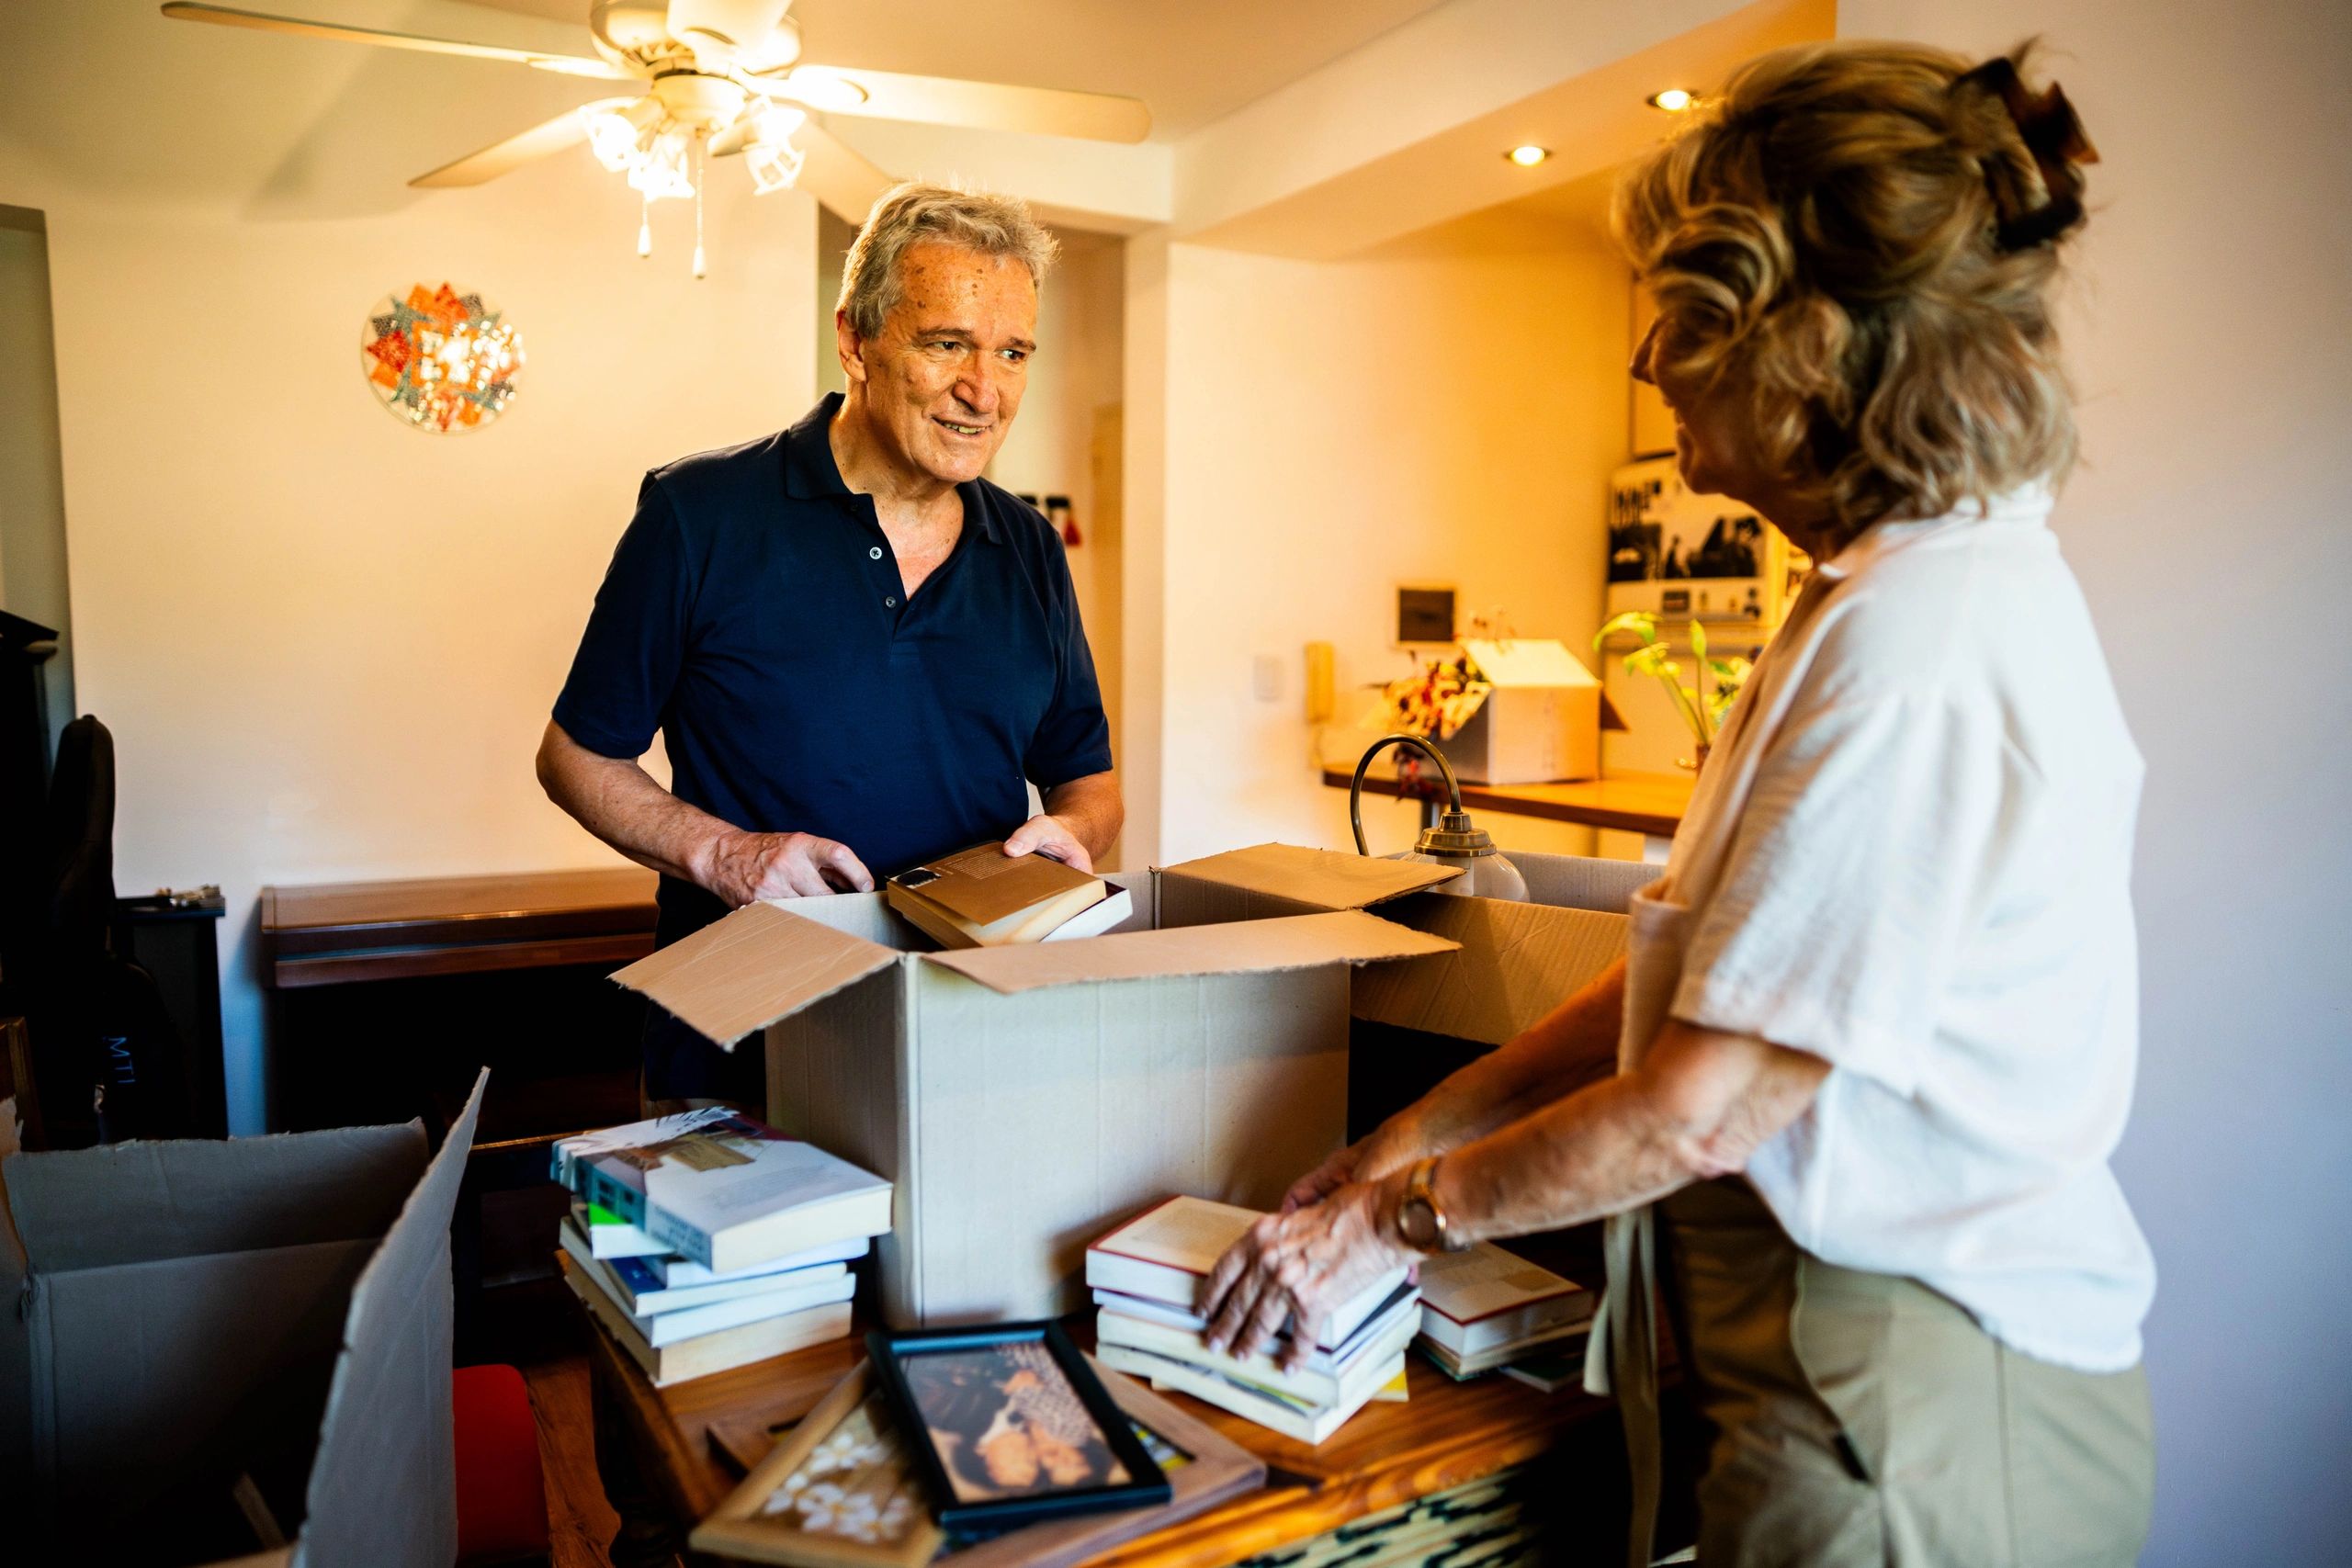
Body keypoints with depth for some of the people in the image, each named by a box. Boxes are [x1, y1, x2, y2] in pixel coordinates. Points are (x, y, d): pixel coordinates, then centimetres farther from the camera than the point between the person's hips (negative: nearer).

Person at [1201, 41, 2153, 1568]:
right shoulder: (1939, 582, 7)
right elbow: (1703, 972, 7)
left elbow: (1702, 1109, -22)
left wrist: (1390, 1216, -9)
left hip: (1912, 1420, -8)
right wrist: (1428, 1127, 6)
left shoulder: (1916, 641, -25)